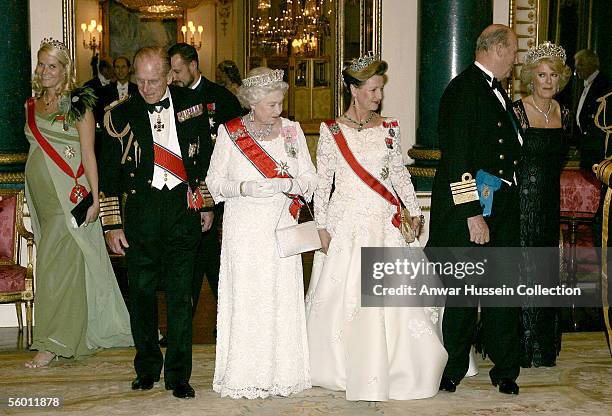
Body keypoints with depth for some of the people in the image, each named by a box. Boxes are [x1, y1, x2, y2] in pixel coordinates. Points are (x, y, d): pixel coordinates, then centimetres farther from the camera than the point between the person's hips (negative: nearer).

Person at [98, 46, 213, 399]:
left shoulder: (191, 104, 5)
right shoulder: (120, 114, 2)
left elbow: (205, 156, 14)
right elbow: (110, 173, 4)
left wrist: (207, 204, 14)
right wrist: (113, 224, 1)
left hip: (184, 208, 0)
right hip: (141, 209, 1)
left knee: (181, 294, 0)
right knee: (142, 293, 6)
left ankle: (179, 374, 9)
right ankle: (147, 367, 23)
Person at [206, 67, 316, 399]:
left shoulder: (292, 130, 5)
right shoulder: (229, 132, 0)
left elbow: (310, 179, 5)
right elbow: (214, 181, 3)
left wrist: (286, 184, -16)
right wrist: (245, 188, -15)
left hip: (281, 227, 2)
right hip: (244, 230, -2)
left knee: (283, 297, 1)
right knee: (245, 298, -2)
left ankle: (282, 371, 12)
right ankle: (245, 376, 7)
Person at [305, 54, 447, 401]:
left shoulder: (389, 129, 8)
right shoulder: (332, 131, -1)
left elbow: (400, 173, 15)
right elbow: (322, 182, 0)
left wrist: (415, 210, 7)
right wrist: (322, 227, -4)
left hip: (384, 224, 3)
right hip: (346, 223, -2)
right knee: (344, 297, 2)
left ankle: (390, 369, 12)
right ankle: (343, 370, 19)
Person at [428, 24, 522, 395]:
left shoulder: (497, 91, 15)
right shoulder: (462, 90, -13)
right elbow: (456, 158, -19)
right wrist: (473, 215, -22)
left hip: (503, 211, 8)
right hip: (469, 210, -8)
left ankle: (505, 369, 22)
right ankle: (452, 370, 18)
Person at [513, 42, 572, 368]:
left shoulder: (563, 114, 8)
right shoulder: (516, 111, -11)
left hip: (548, 203, 6)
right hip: (520, 201, -6)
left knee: (545, 271, 12)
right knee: (519, 270, -3)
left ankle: (543, 346, 24)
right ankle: (518, 346, 10)